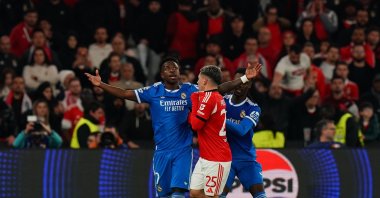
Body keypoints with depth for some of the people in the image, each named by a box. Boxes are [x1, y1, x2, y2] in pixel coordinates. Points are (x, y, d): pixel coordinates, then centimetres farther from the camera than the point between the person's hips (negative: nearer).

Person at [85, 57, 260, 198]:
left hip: (183, 151, -1)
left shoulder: (189, 90, -1)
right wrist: (100, 85, -9)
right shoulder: (154, 92, 1)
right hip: (162, 151, 1)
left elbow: (219, 89, -3)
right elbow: (125, 94, -1)